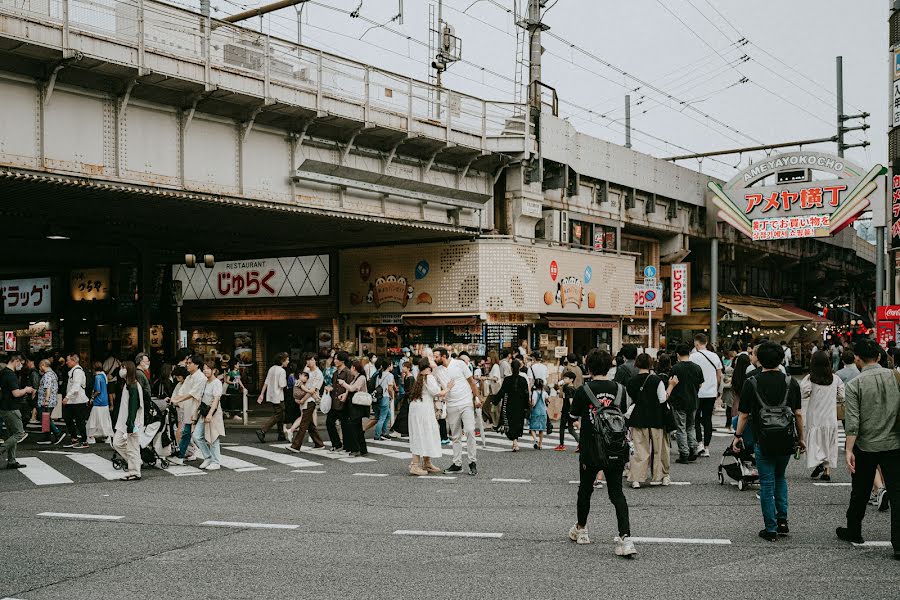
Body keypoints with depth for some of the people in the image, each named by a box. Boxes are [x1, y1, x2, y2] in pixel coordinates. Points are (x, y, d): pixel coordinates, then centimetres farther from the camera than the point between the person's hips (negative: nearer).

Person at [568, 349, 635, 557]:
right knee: (617, 493, 3)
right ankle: (625, 538, -11)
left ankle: (580, 530, 34)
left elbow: (573, 416, -1)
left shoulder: (584, 390, -12)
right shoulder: (619, 389, -2)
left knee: (585, 489, 17)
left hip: (590, 451, -2)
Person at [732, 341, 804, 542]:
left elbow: (744, 415, -5)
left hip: (763, 442, -2)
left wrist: (737, 437, 8)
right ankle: (782, 520, 16)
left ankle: (771, 529, 8)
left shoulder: (751, 383, -7)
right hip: (786, 441, 3)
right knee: (780, 478, 23)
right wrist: (801, 438, 12)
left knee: (767, 484, 5)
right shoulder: (791, 382, -2)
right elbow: (798, 414, 0)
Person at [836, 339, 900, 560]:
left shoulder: (855, 384, -10)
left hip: (865, 446, 0)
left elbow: (852, 421, -15)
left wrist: (849, 450, -13)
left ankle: (853, 532, 32)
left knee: (860, 493, 15)